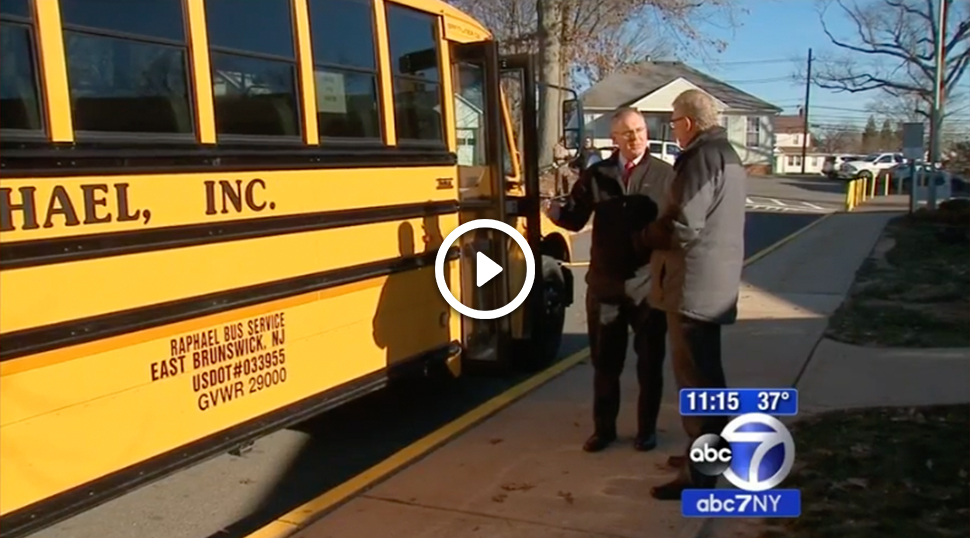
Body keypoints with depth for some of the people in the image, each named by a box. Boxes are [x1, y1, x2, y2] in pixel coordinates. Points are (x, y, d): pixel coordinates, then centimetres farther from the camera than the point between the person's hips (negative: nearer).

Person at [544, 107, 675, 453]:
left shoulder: (664, 175, -2)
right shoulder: (596, 175, 4)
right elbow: (576, 219, 1)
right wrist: (557, 212, -19)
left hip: (650, 284, -2)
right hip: (605, 284, 2)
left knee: (649, 362, 11)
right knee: (605, 362, 12)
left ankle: (647, 429, 27)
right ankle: (604, 428, 27)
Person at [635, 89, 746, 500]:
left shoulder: (701, 157, -15)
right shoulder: (727, 154, 17)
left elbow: (684, 226, -23)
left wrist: (642, 236, -7)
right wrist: (657, 227, 16)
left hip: (693, 286, -10)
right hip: (714, 283, 10)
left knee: (694, 378, -4)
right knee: (706, 373, 18)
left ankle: (700, 474, 3)